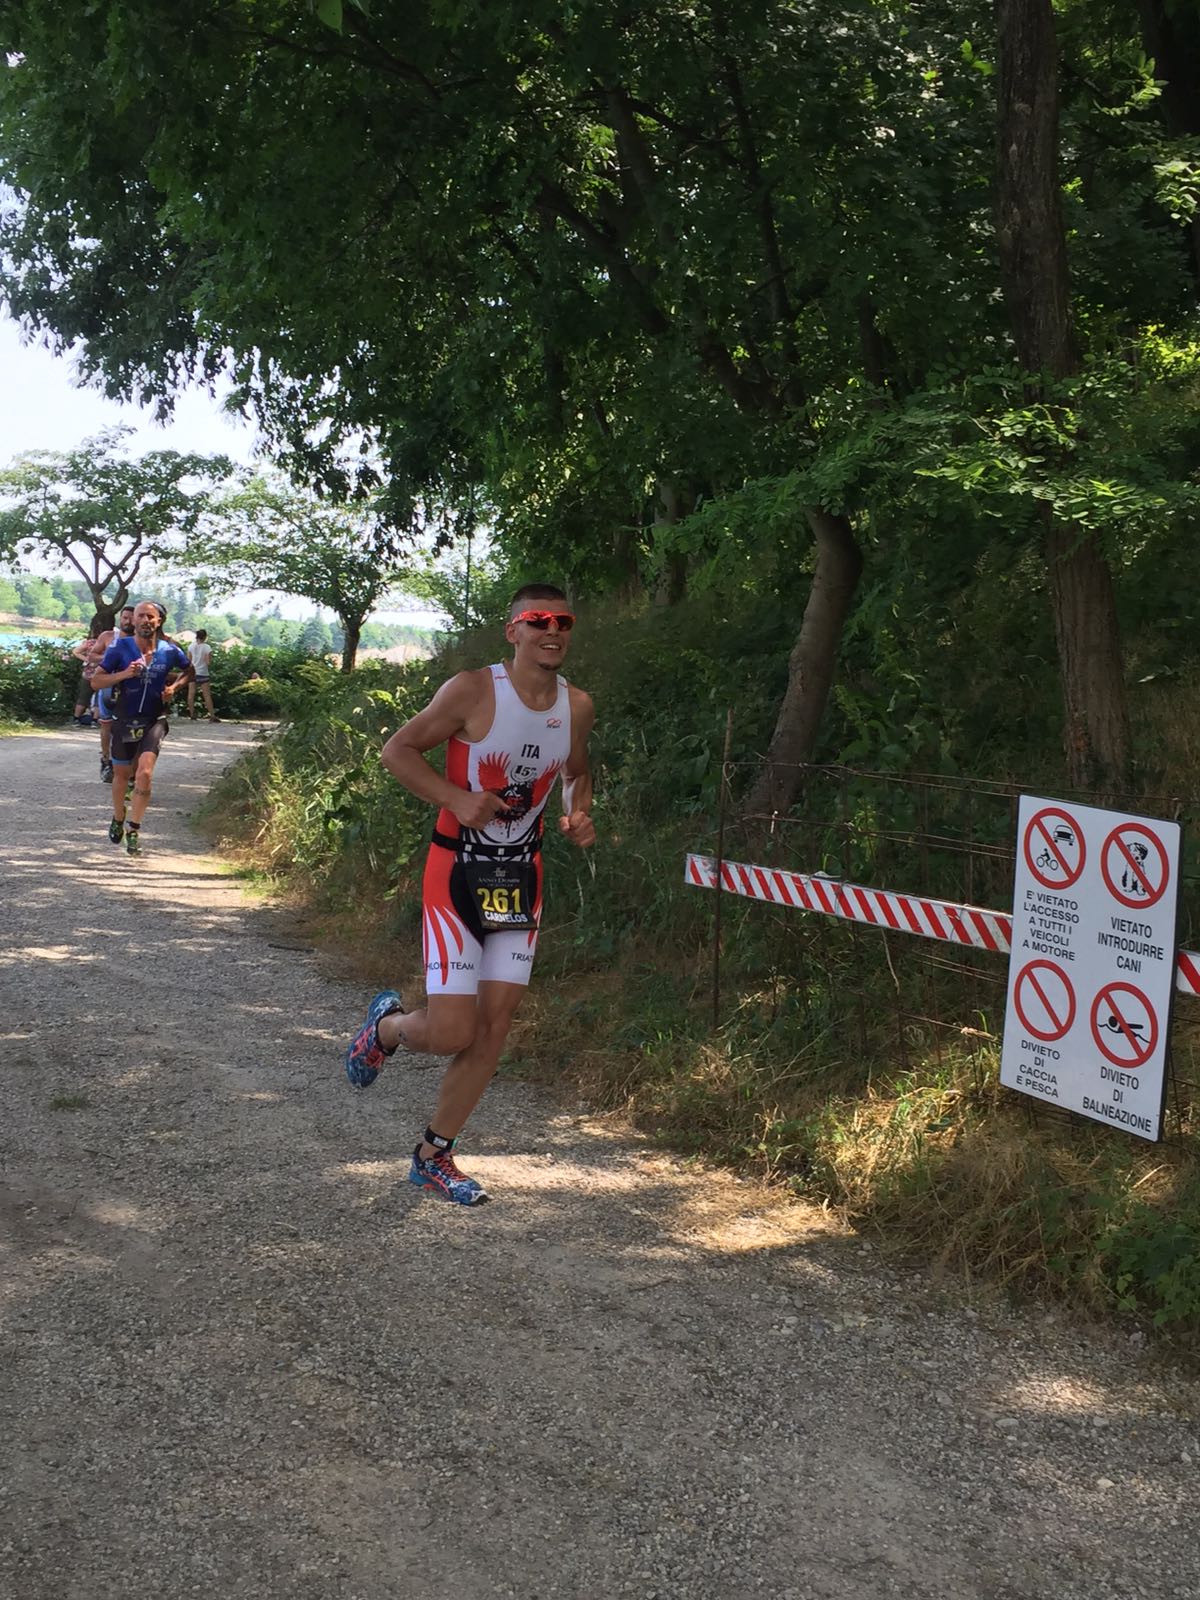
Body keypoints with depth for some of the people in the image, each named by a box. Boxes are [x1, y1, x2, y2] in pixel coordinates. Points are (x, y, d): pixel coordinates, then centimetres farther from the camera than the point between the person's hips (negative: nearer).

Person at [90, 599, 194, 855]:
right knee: (121, 776, 14)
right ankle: (118, 819, 41)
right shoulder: (120, 649, -8)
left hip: (154, 721, 0)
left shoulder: (169, 651, -4)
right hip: (124, 721, 1)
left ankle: (134, 829, -7)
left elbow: (189, 671, 16)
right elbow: (96, 680, -7)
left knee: (145, 773, -19)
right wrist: (125, 674, -22)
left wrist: (174, 686, -3)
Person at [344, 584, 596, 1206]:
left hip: (521, 876, 6)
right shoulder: (473, 691, -14)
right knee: (451, 1032, -9)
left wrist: (579, 814, -1)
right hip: (458, 872, -5)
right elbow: (397, 750, -8)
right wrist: (458, 799, -21)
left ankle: (433, 1155, 22)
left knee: (494, 1028, 5)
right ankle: (387, 1025, 27)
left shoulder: (577, 706, 2)